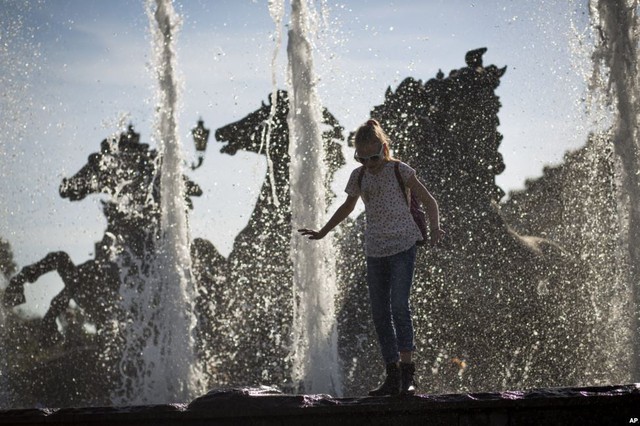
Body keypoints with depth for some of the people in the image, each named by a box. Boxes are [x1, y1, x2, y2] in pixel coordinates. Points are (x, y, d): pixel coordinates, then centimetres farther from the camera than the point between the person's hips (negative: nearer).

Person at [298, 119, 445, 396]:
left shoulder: (399, 170, -4)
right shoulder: (359, 177, 9)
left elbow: (428, 201, -3)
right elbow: (348, 207, 27)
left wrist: (434, 229, -20)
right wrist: (322, 233, 32)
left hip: (402, 246, -6)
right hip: (374, 250, 6)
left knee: (399, 307, -17)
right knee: (380, 313, 2)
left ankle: (407, 374, -17)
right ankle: (392, 377, 5)